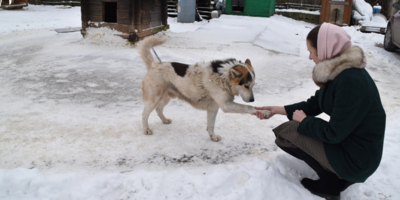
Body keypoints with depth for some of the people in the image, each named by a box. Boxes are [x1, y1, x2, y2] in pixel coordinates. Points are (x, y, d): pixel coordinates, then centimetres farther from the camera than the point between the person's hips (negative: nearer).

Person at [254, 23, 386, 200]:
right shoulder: (338, 70, 0)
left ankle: (329, 185, 3)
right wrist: (278, 110, 9)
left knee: (285, 132, -8)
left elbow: (334, 134, -24)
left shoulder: (351, 81, -28)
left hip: (357, 160, -9)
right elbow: (314, 104, 11)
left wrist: (304, 120, -8)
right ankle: (341, 174, 12)